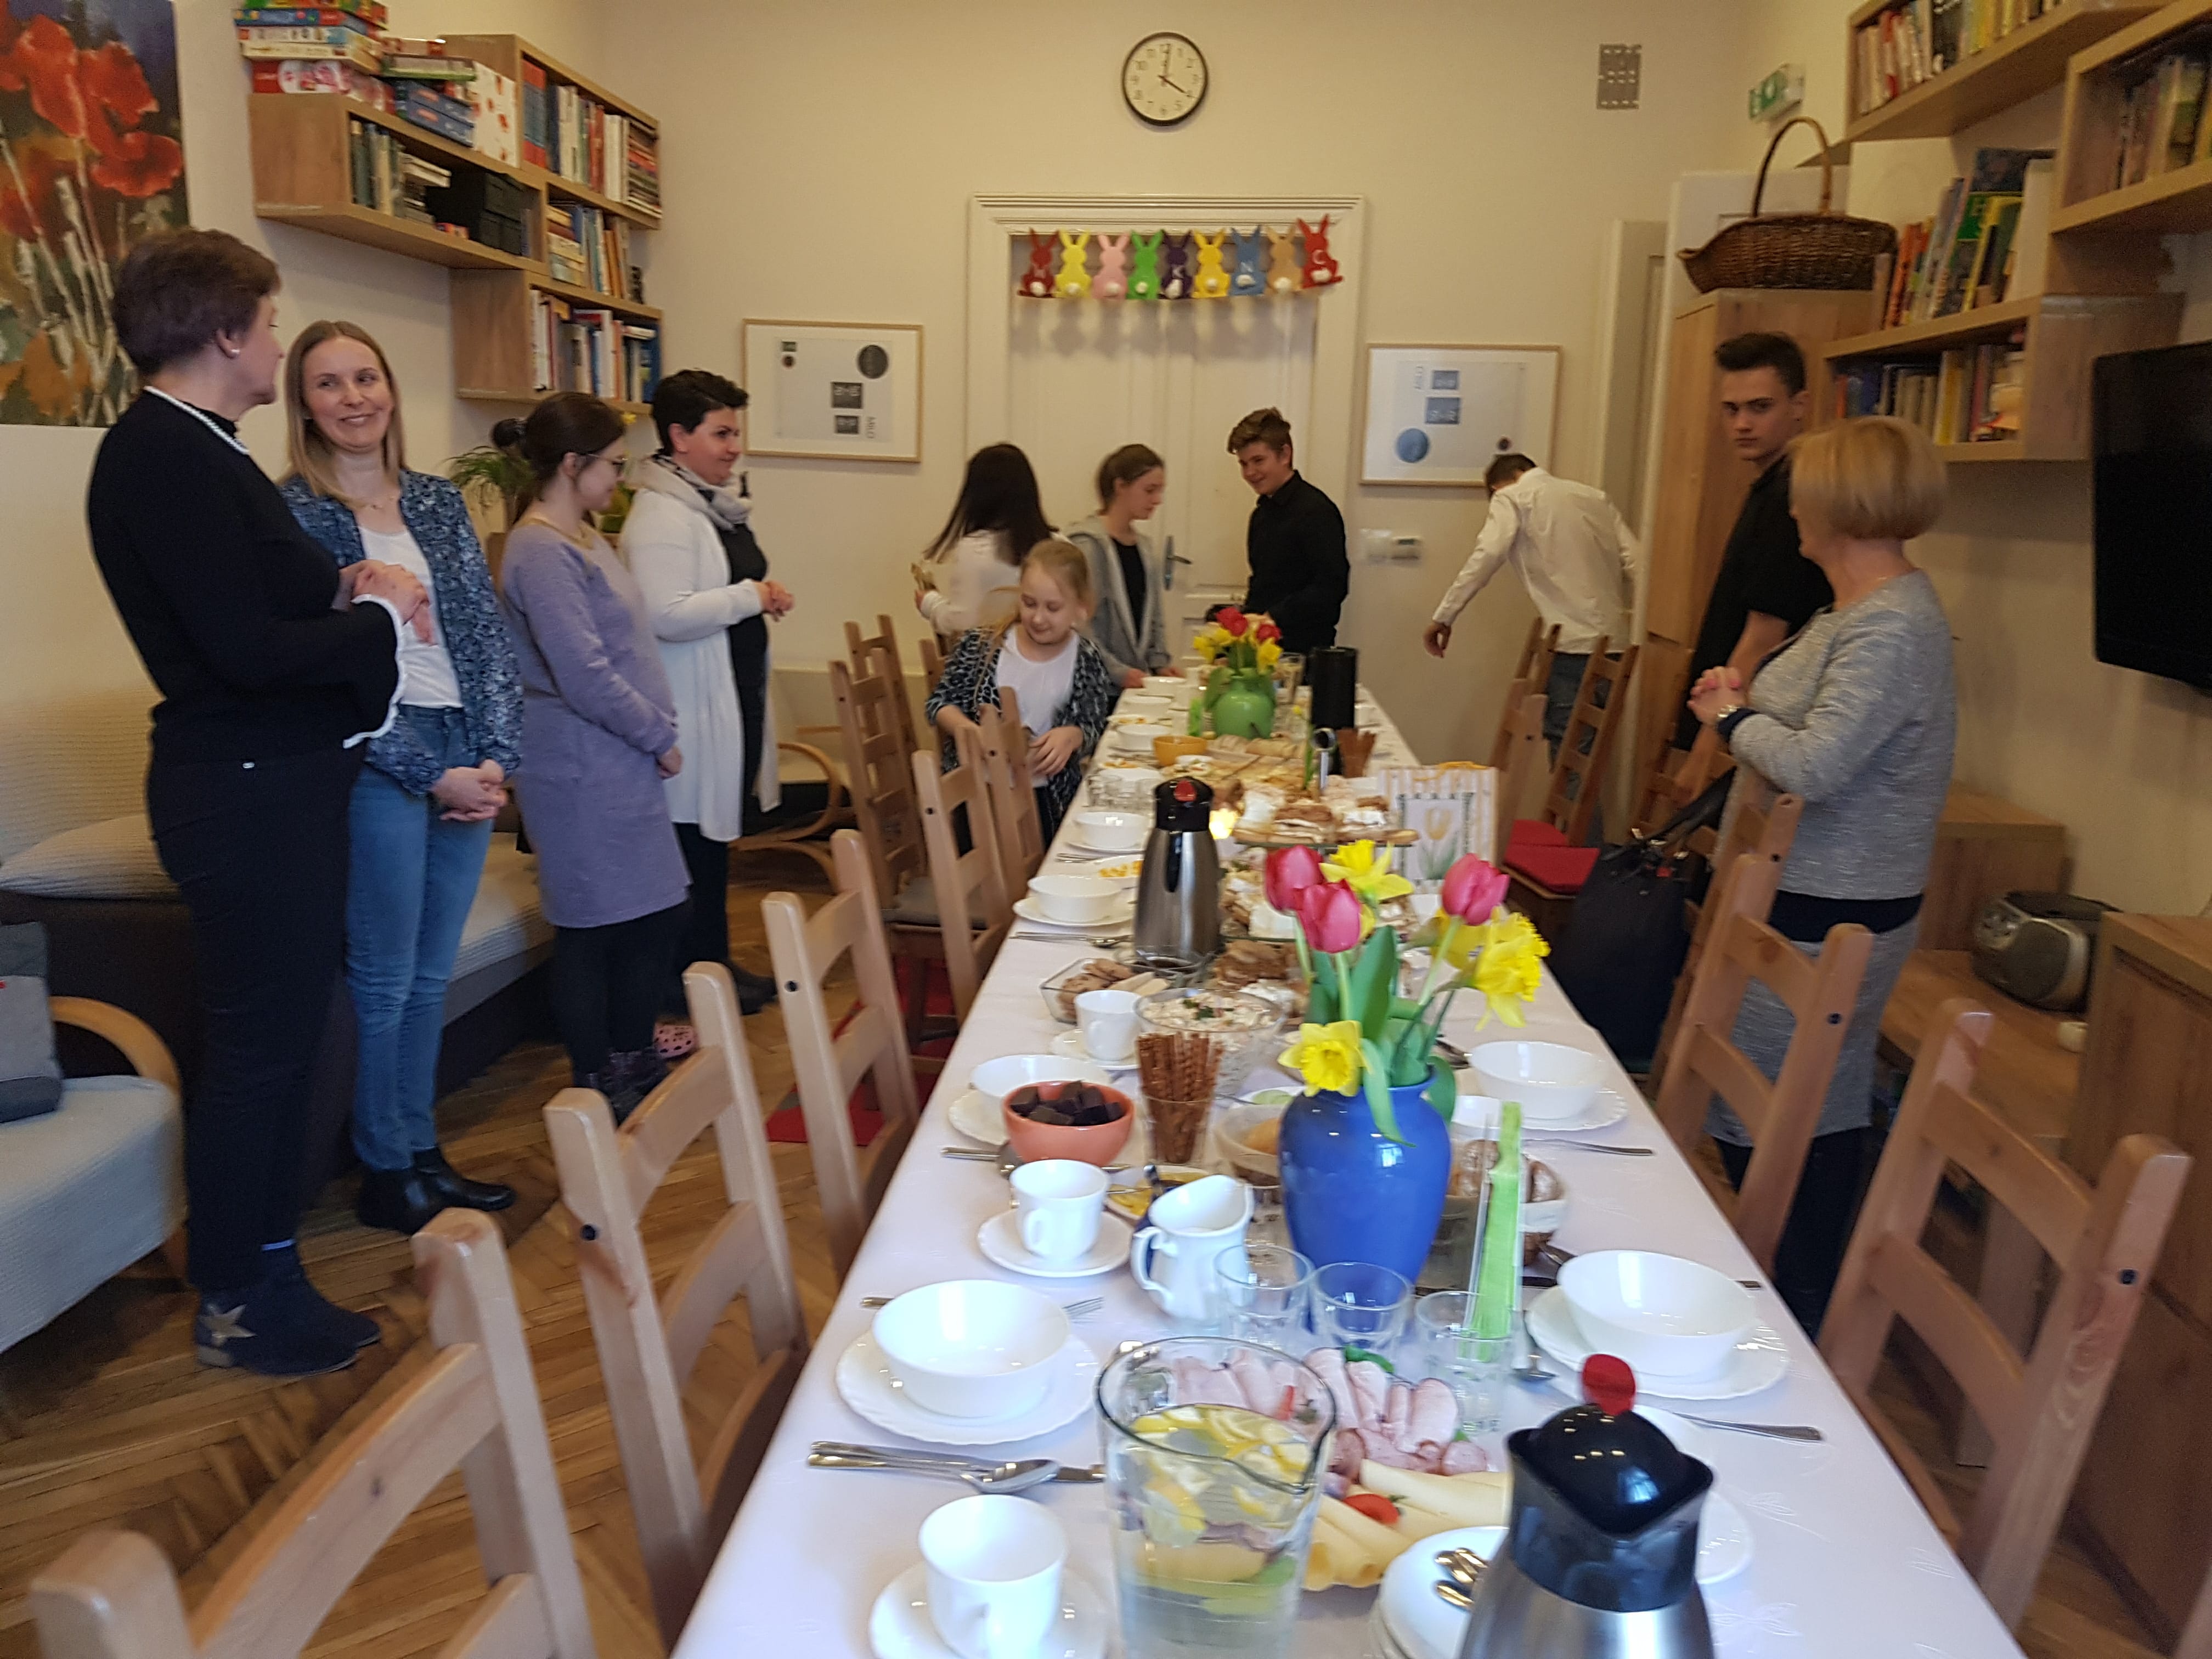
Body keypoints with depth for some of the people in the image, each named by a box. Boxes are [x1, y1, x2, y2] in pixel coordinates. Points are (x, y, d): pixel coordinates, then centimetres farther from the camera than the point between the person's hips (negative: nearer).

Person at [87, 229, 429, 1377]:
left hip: (283, 782, 10)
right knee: (256, 1047, 1)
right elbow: (246, 652, -23)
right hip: (245, 794, -10)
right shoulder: (166, 457, -18)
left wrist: (339, 591, 3)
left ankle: (268, 1271, 33)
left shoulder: (191, 450, 14)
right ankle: (232, 1307, 18)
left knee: (285, 1036, 18)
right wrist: (378, 616, -9)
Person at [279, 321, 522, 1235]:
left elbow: (489, 633, 8)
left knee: (431, 977, 14)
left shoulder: (438, 501, 11)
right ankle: (384, 1176, 18)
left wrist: (496, 756, -5)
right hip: (376, 767, -5)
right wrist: (433, 775, -14)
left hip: (469, 760, 5)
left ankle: (423, 1154, 27)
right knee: (384, 982, 3)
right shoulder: (292, 514, -5)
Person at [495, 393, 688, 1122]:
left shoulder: (584, 537, 14)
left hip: (621, 761, 10)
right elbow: (585, 678, -21)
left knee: (657, 914, 14)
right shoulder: (540, 554, -16)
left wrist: (657, 729, 11)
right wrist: (660, 737, -11)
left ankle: (630, 1063, 29)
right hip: (580, 769, -10)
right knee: (592, 926, 2)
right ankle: (600, 1087, 16)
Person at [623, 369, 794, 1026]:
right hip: (694, 704, -10)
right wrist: (753, 596, -21)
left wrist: (763, 596, 13)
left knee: (718, 831, 16)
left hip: (735, 693, 10)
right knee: (694, 836, -2)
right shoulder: (661, 515, -17)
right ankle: (687, 981, 10)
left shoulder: (718, 502, 15)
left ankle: (713, 962, 28)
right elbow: (667, 614, -28)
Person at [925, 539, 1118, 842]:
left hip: (1045, 799, 1)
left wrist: (1072, 736, -19)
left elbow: (1092, 729, 4)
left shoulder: (1087, 662, -3)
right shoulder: (980, 645, -4)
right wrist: (965, 729, -18)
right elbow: (940, 703, 3)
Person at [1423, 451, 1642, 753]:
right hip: (1613, 643, 6)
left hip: (1571, 645, -6)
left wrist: (1443, 617, -10)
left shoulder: (1512, 498, 4)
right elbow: (1635, 562, 11)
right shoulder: (1594, 496, 20)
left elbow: (1486, 557, -12)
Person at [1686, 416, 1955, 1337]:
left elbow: (1816, 767, -28)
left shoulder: (1893, 626, -20)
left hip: (1828, 915, -10)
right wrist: (1746, 703, 3)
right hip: (1803, 891, 10)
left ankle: (1800, 1323, 15)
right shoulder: (1857, 609, 11)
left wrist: (1734, 716, -10)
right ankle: (1793, 1298, 32)